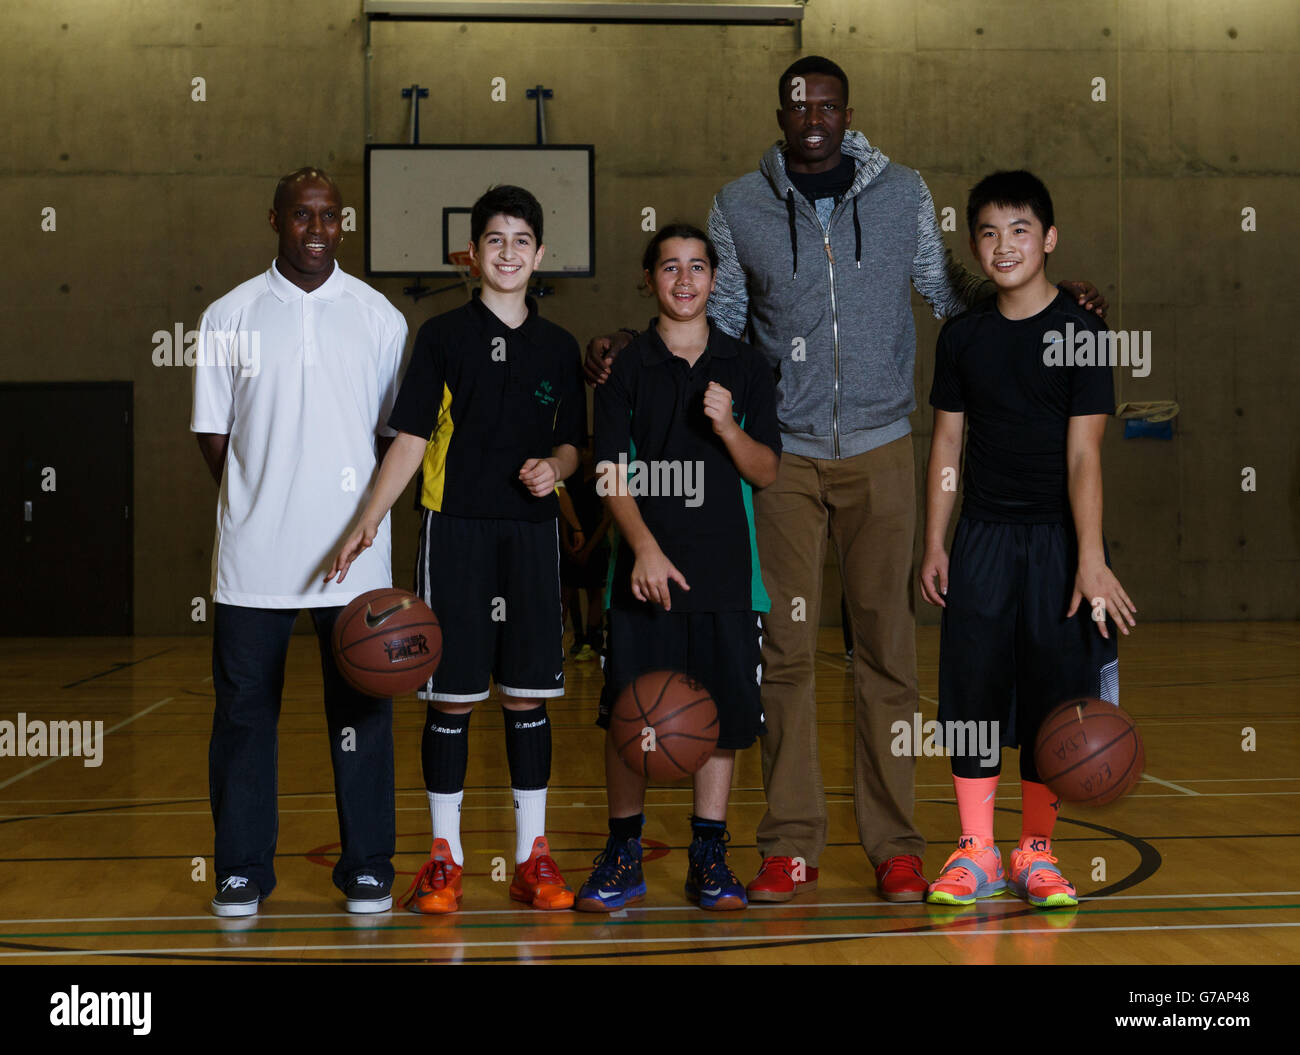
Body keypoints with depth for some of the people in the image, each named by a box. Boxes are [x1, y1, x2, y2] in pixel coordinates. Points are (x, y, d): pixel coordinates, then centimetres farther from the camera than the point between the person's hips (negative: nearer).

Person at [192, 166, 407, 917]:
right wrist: (260, 502, -1)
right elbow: (213, 434, 8)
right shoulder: (230, 316, 5)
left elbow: (396, 432, 9)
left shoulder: (379, 317, 7)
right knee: (245, 712, 4)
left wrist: (365, 509, 0)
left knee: (362, 713, 5)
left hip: (354, 553, 0)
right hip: (253, 556, 0)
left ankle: (367, 867, 16)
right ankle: (244, 869, 17)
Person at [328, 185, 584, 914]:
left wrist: (553, 465, -8)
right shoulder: (442, 336, 2)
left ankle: (533, 855, 13)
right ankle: (445, 857, 11)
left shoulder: (558, 347, 10)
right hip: (455, 528, -2)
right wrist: (370, 520, -13)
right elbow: (412, 439, -2)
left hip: (532, 531, 2)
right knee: (451, 694, 0)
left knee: (529, 692, 4)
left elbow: (572, 445, 14)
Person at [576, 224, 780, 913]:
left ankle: (708, 856, 15)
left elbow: (766, 472, 6)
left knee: (724, 713, 3)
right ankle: (622, 855, 14)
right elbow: (611, 474, -2)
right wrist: (645, 548, -15)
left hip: (725, 571, 1)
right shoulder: (628, 369, 5)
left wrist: (727, 427, -13)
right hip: (646, 570, -1)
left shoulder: (744, 367, 9)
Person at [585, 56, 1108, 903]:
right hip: (785, 454, 0)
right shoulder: (740, 207, 5)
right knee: (786, 650, 0)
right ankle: (792, 846, 10)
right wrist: (632, 354, -3)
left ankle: (895, 845, 10)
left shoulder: (904, 193, 6)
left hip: (880, 450, 0)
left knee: (888, 648, 1)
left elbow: (951, 292, 14)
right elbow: (718, 321, 11)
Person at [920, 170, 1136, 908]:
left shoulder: (1079, 331, -5)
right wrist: (934, 544, 7)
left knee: (1054, 693, 2)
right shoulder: (963, 336, 6)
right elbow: (948, 445, 10)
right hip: (982, 538, 3)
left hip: (1056, 540, -2)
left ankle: (1036, 854, 16)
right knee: (973, 687, 1)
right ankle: (976, 851, 13)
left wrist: (1091, 560, -17)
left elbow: (1083, 454, -10)